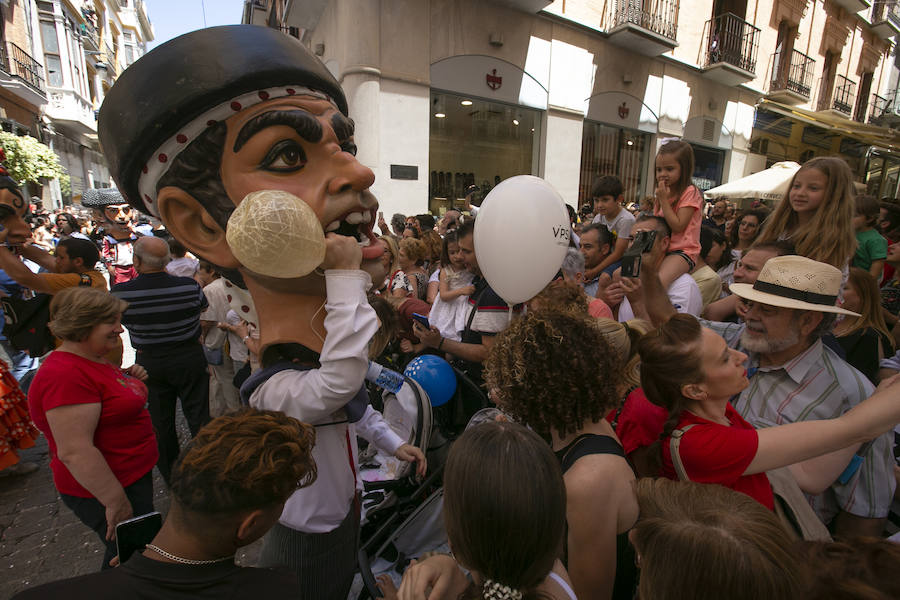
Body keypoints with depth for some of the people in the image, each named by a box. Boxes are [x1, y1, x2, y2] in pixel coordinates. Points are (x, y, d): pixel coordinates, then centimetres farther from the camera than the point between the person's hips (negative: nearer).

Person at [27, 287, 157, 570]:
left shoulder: (93, 360, 4)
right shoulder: (64, 375, -27)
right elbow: (75, 452, -29)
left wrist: (128, 377, -1)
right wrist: (116, 502, -25)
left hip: (134, 474, 10)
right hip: (103, 489, -10)